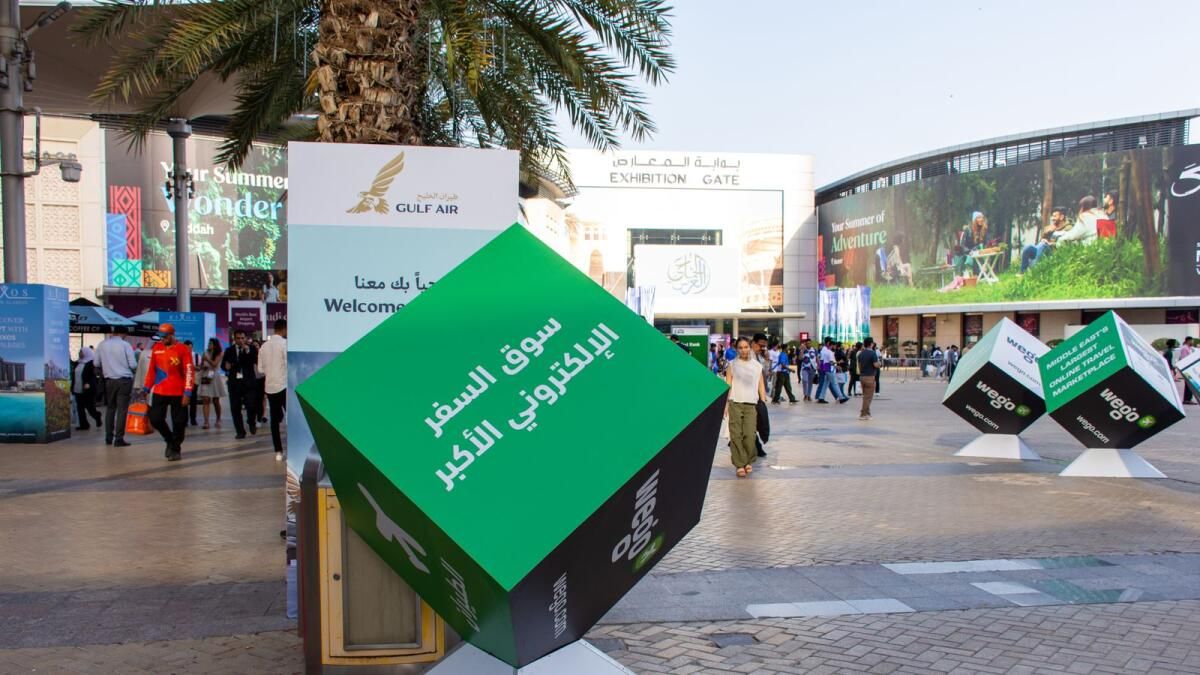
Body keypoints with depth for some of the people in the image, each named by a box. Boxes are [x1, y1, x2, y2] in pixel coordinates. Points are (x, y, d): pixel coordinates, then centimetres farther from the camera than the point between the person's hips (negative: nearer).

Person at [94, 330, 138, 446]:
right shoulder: (125, 345, -9)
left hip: (109, 381, 3)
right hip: (124, 380, -3)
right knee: (122, 409, -1)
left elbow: (96, 364, 6)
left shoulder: (101, 345, -1)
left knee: (110, 408, 16)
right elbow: (133, 365, -9)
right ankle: (119, 439, -4)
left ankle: (108, 438, 18)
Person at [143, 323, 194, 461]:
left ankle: (176, 449, 19)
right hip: (159, 392, 4)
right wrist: (146, 388, 11)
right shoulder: (156, 349, 6)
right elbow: (152, 370, 14)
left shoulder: (182, 349, -8)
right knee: (155, 419, 0)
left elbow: (189, 372, -10)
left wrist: (187, 393, -16)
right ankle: (170, 440, 25)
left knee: (179, 422, 3)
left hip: (178, 393, -4)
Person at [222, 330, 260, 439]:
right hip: (234, 382, 2)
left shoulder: (251, 348, 4)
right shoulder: (229, 350, 9)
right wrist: (226, 367, -12)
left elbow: (257, 361, -12)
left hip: (249, 382, -2)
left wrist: (247, 351, -22)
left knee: (251, 406, -10)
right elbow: (223, 364, 10)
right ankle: (240, 431, 13)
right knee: (235, 409, 2)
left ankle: (252, 423, 19)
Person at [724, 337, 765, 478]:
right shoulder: (732, 365, 7)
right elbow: (728, 385, 3)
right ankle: (740, 464, 2)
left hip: (751, 404, 1)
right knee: (736, 435, -5)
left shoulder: (757, 366, 11)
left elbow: (761, 385, 13)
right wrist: (725, 403, -4)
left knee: (749, 435, -8)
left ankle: (748, 461, 11)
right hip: (735, 403, -1)